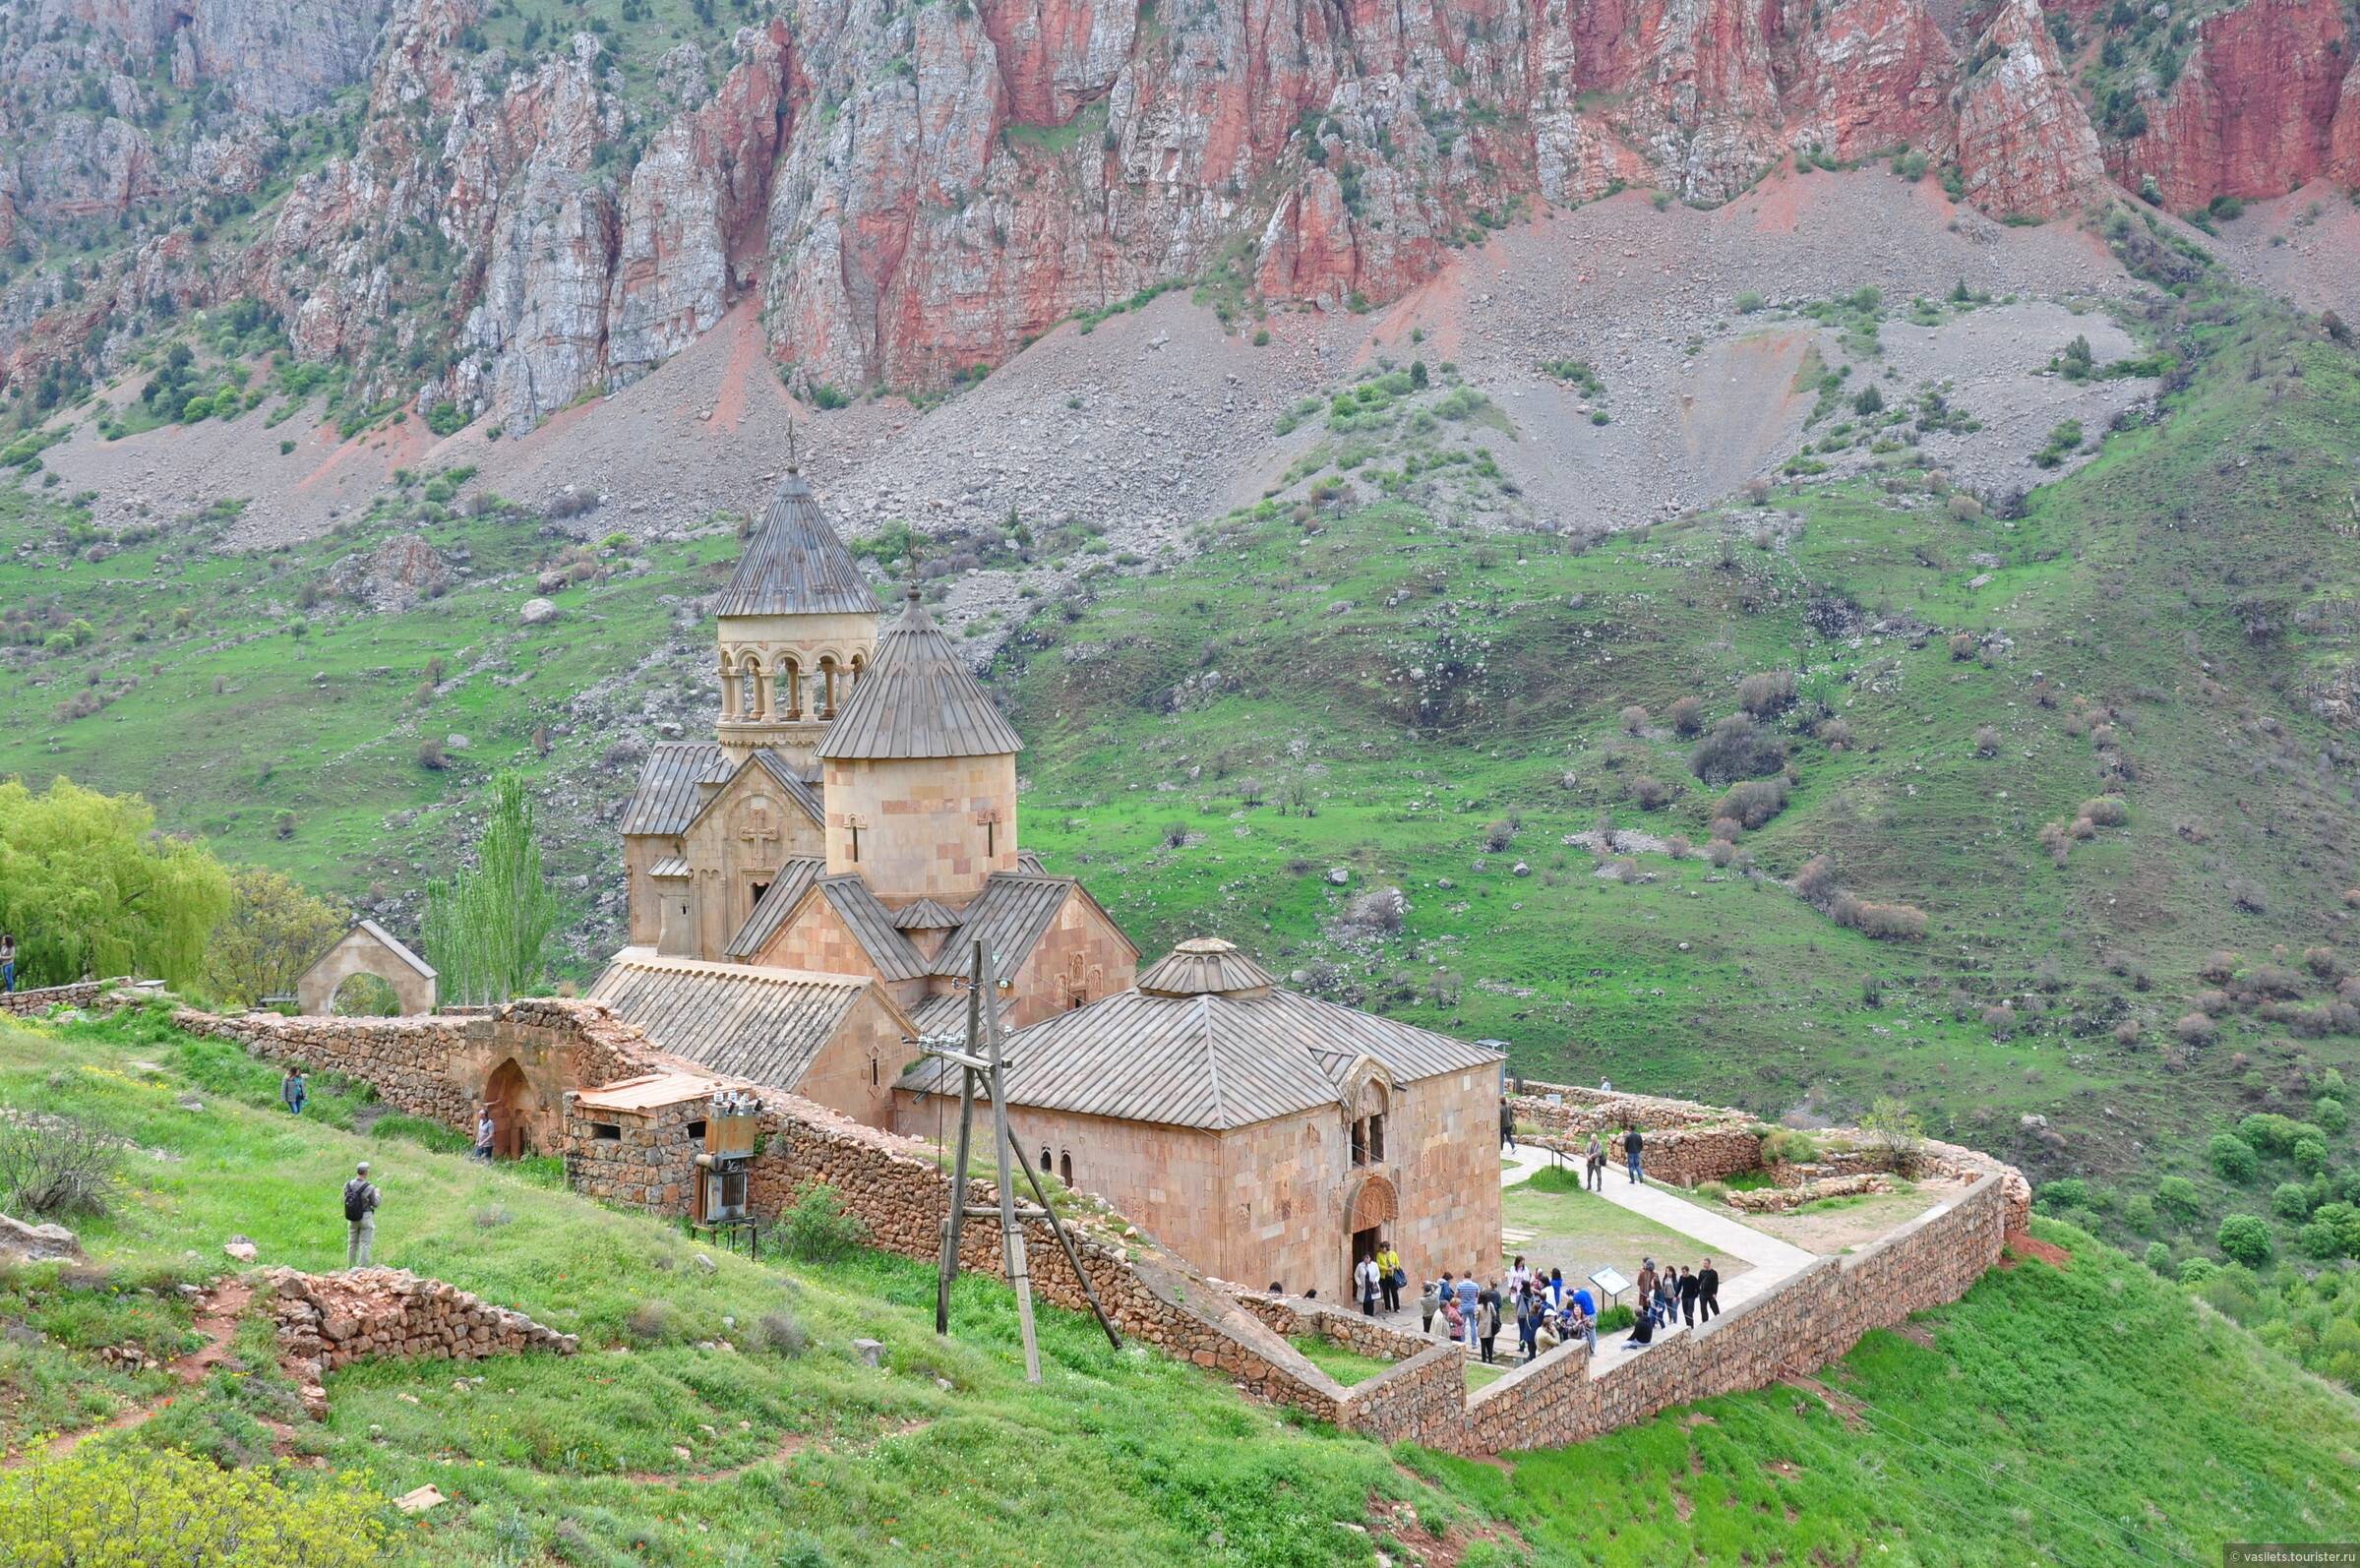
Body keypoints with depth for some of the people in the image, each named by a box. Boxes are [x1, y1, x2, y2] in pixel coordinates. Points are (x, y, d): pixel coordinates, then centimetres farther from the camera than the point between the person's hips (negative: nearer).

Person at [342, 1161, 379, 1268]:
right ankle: (362, 1268, 2)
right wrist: (377, 1193, 10)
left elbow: (346, 1200, 5)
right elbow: (375, 1204, -7)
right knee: (365, 1244, 3)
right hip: (366, 1217, -4)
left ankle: (350, 1268, 22)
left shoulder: (348, 1185, -6)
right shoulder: (369, 1187, -18)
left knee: (352, 1244, 16)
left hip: (352, 1218, 4)